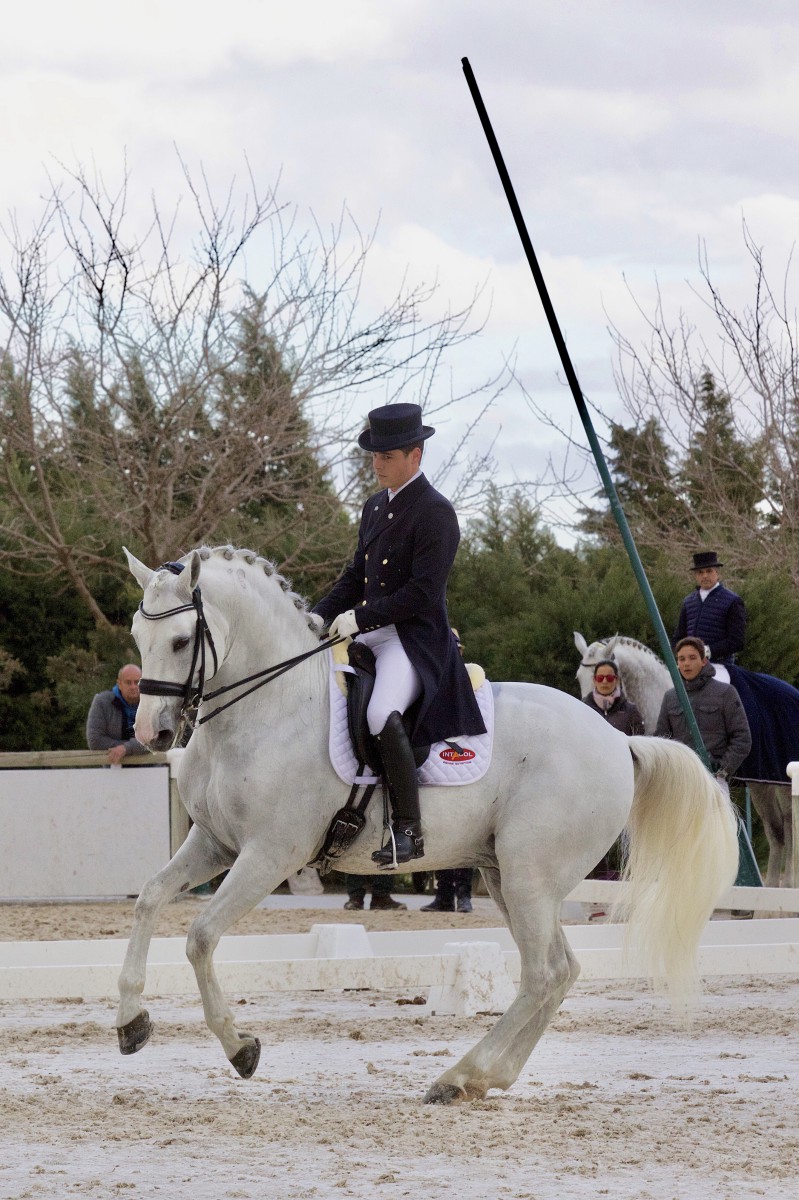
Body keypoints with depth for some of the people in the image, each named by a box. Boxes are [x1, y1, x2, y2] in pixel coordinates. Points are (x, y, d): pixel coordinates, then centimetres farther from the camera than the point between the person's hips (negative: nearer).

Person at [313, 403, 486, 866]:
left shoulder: (435, 512, -11)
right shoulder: (375, 508, 17)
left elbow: (423, 593, -18)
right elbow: (356, 576, 22)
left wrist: (361, 617, -20)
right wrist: (319, 616, 5)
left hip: (417, 638, -9)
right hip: (367, 636, 9)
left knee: (382, 715, -33)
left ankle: (410, 829, -24)